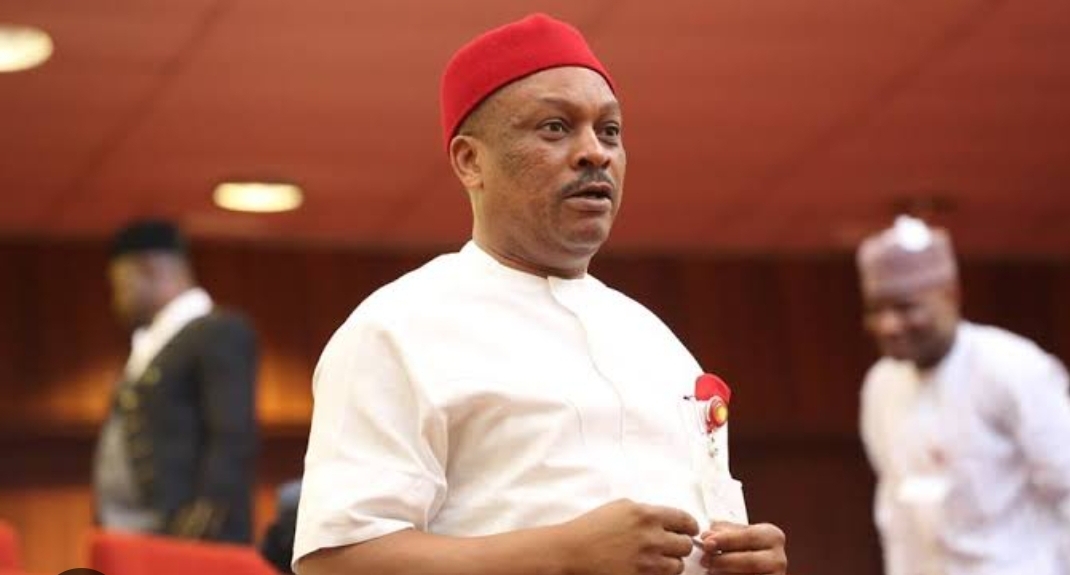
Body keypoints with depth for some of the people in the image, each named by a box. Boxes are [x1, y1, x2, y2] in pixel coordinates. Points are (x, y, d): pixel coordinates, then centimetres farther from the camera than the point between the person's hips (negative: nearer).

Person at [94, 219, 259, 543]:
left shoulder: (219, 333, -6)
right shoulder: (152, 345, 22)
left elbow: (234, 441, -15)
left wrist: (201, 531, -21)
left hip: (190, 542, -9)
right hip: (130, 541, 9)